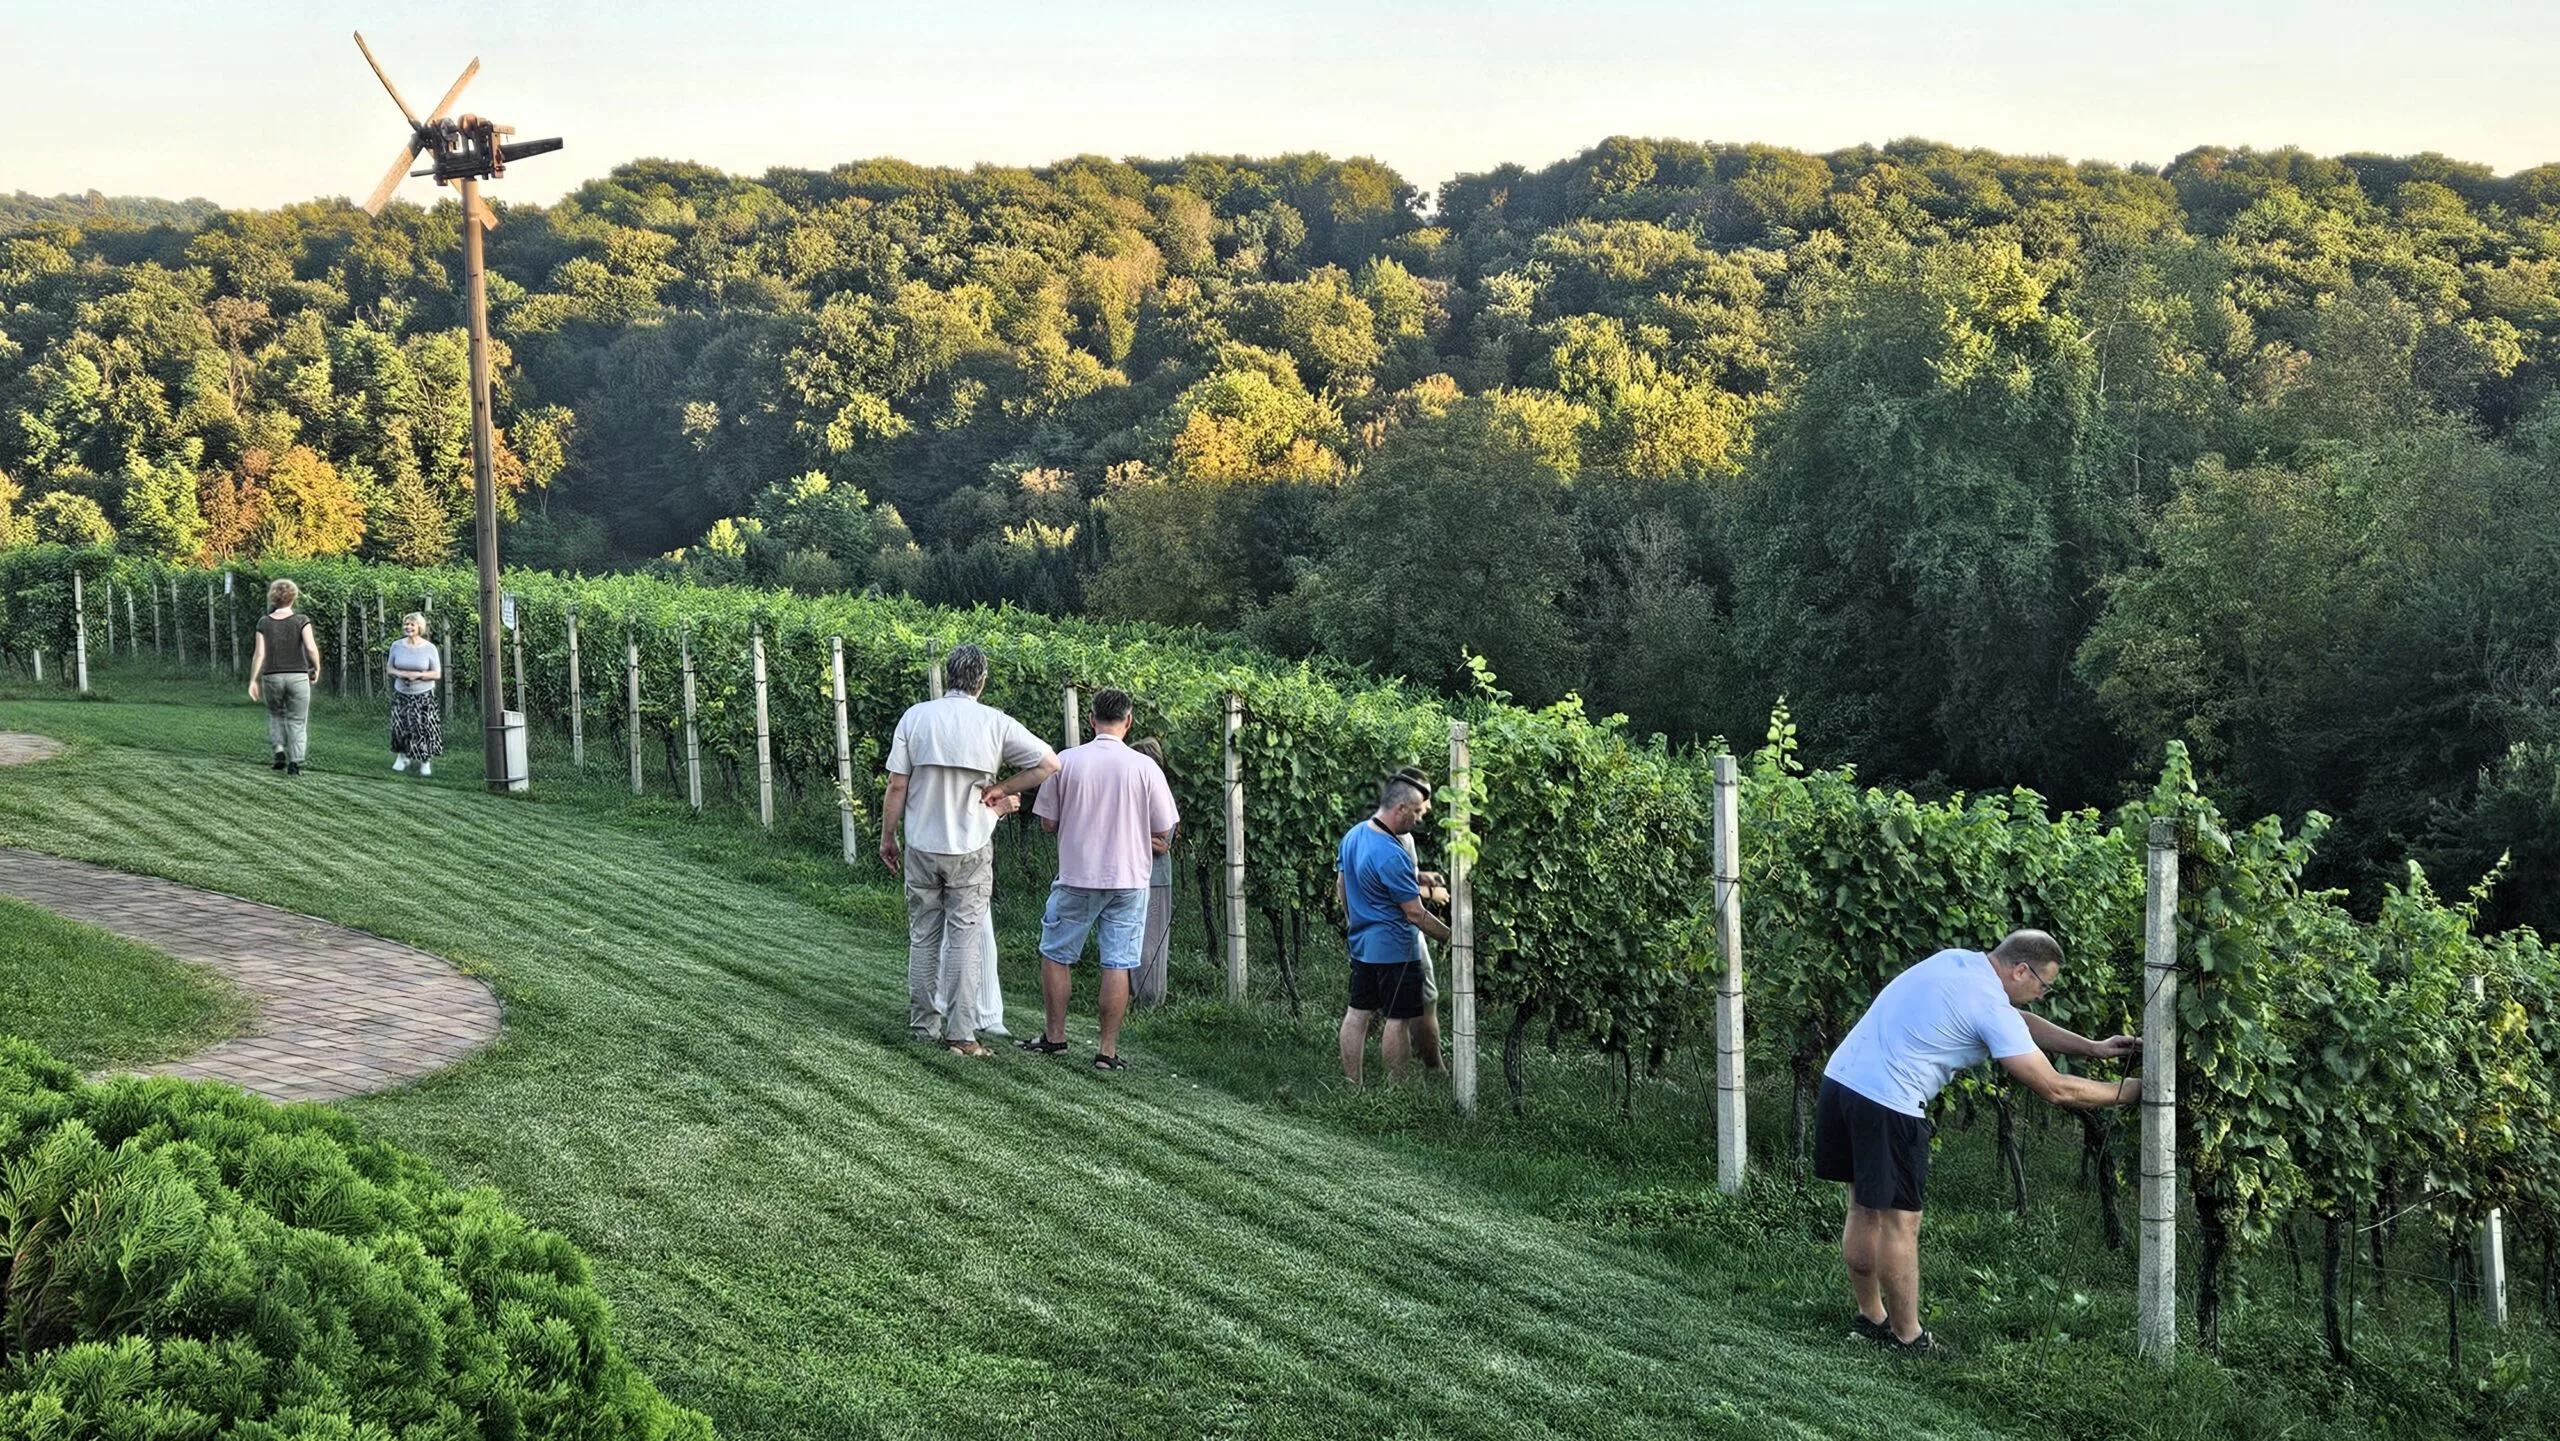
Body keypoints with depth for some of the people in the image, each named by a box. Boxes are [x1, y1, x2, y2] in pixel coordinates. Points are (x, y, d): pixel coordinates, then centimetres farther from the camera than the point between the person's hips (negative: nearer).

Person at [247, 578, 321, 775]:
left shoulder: (264, 622, 1)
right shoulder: (301, 620, -5)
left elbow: (259, 654, -1)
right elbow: (311, 649, -14)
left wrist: (253, 680, 5)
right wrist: (317, 668, 3)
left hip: (272, 677, 2)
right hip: (298, 677, -2)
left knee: (275, 714, 23)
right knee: (297, 720, 6)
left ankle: (279, 750, 6)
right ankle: (295, 762, -3)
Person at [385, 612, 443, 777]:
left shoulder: (429, 648, -7)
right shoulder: (397, 646, 0)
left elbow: (437, 674, -4)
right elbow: (389, 667, 9)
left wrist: (418, 674, -19)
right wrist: (400, 673, -14)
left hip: (423, 695, -2)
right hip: (401, 694, 2)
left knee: (424, 727, -4)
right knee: (400, 726, 3)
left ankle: (426, 762, 10)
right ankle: (402, 757, 25)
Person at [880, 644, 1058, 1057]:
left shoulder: (916, 716, -4)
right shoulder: (995, 723, -6)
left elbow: (897, 786, -2)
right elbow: (1049, 764, -4)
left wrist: (887, 837, 9)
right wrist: (1001, 788, 2)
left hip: (921, 848, 2)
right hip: (971, 849, -2)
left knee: (923, 937, 12)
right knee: (966, 939, 2)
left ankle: (924, 1024, 18)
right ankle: (961, 1032, -1)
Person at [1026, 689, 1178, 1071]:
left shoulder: (1066, 762, -6)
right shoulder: (1144, 767, -6)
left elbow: (1048, 823, 1)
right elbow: (1163, 831, -1)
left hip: (1076, 878, 0)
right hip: (1128, 880, 0)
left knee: (1056, 955, 17)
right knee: (1117, 964, 4)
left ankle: (1054, 1035, 24)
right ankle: (1108, 1050, 5)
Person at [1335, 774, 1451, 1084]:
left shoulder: (1352, 835, 3)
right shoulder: (1391, 856, -25)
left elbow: (1341, 882, 17)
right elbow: (1415, 914, -21)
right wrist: (1450, 937, -10)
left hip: (1360, 942, 9)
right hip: (1393, 948, -9)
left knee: (1358, 1012, 12)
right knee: (1399, 1018, 2)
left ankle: (1351, 1084, 18)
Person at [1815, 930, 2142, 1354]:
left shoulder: (1957, 962, 15)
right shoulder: (1991, 1006, -12)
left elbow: (2022, 1023, 28)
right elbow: (2054, 1089, -10)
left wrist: (2094, 1048, 25)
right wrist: (2126, 1091, 3)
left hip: (1841, 1077, 9)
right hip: (1886, 1104, -9)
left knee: (1864, 1207, 20)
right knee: (1900, 1221, 2)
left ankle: (1870, 1318, 32)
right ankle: (1908, 1339, 11)